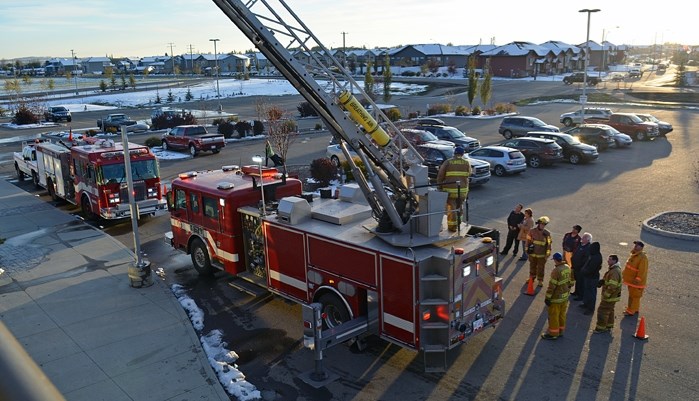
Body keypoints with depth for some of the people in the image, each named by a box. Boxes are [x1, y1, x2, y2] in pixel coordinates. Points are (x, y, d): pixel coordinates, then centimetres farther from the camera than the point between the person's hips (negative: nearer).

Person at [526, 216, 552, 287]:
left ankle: (540, 281, 19)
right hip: (532, 253, 2)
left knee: (541, 268, 7)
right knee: (532, 266, 17)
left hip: (542, 255, -1)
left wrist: (548, 254, -3)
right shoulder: (532, 231, -5)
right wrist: (527, 249, 6)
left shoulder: (547, 233, -7)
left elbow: (548, 244, -2)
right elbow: (528, 240, 3)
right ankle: (531, 278, 34)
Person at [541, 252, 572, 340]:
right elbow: (569, 281, 11)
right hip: (565, 296, 8)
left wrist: (547, 298, -15)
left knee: (553, 316, 6)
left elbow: (552, 286, -23)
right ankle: (560, 331, 33)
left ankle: (553, 333, 17)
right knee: (562, 314, 20)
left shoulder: (556, 271, -27)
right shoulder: (567, 268, -1)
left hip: (556, 298, -8)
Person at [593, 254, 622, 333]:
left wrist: (606, 295, -21)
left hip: (610, 296, -11)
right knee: (610, 311, 21)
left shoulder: (614, 272, -27)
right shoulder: (614, 269, 8)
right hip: (613, 296, 11)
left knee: (602, 311, -2)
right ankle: (608, 326, 34)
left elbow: (612, 286, -29)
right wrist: (603, 281, 4)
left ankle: (601, 328, 7)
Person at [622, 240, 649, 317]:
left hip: (636, 281, -9)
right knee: (632, 294, 20)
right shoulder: (633, 254, 7)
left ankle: (631, 311, 9)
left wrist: (637, 279, -26)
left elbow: (642, 271, -25)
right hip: (630, 279, 9)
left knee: (634, 296, 1)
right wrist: (624, 273, 22)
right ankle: (635, 309, 33)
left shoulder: (643, 257, -23)